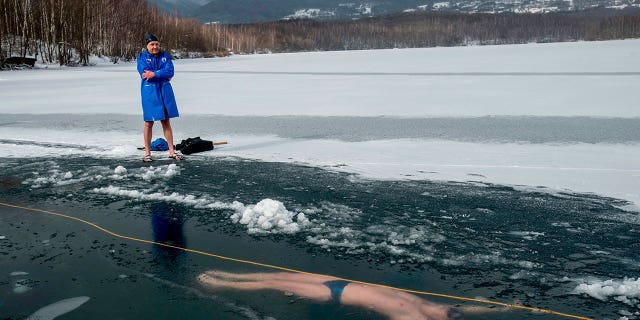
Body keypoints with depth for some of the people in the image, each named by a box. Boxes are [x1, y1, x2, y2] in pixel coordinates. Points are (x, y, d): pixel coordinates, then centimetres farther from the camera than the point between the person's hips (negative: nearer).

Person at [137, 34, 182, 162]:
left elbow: (170, 72, -8)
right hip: (149, 92, -2)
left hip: (164, 91, 3)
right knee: (149, 122, 1)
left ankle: (171, 151, 11)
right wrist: (162, 74, -12)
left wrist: (154, 74, -16)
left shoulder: (165, 56, 8)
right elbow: (145, 73, -14)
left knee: (166, 122, 6)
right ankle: (147, 153, 10)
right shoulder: (142, 57, 1)